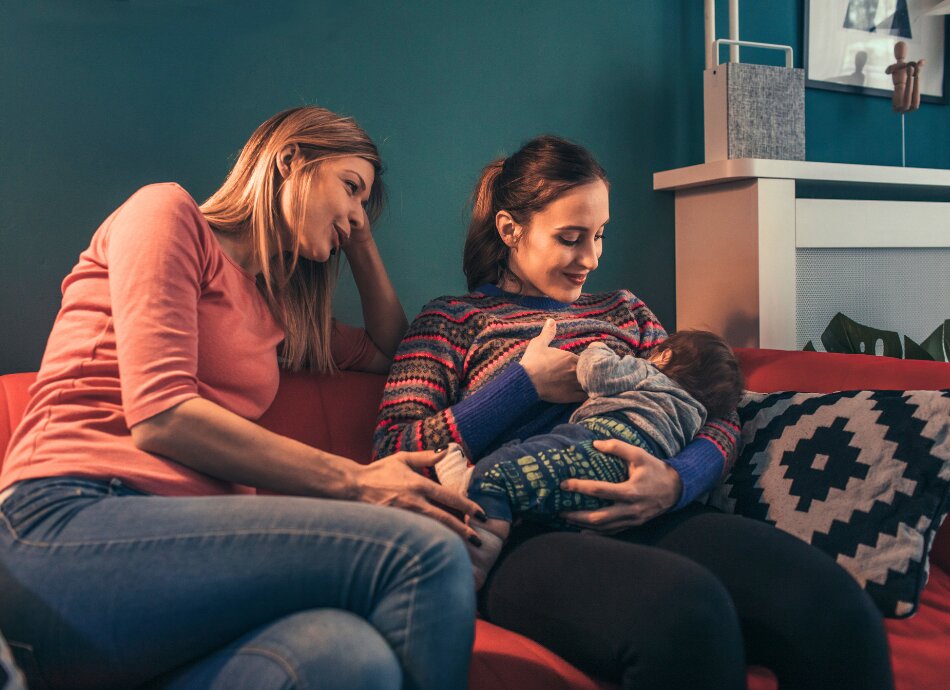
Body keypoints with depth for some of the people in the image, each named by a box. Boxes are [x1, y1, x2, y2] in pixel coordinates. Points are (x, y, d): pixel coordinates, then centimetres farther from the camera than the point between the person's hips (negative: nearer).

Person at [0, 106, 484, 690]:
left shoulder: (275, 311, 28)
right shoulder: (167, 210, 7)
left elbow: (388, 347, 40)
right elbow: (159, 413, -8)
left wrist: (362, 239, 32)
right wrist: (353, 481, -9)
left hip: (182, 542, 6)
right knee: (426, 553, -27)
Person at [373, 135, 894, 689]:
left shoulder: (623, 310, 27)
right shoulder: (450, 321, 15)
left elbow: (719, 417, 15)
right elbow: (393, 457, 1)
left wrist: (676, 482, -9)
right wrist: (525, 384, -4)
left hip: (648, 517, 4)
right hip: (528, 533, -4)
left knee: (834, 601, -27)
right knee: (688, 610, -37)